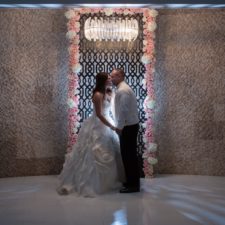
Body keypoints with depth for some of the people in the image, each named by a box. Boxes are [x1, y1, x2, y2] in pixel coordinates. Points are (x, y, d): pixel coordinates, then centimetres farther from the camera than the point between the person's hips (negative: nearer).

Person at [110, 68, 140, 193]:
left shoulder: (122, 90, -17)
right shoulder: (124, 88, 15)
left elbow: (123, 110, -23)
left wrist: (119, 127, -17)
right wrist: (120, 125, 16)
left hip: (128, 127, -10)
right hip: (130, 125, 10)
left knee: (128, 155, -4)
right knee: (130, 154, 14)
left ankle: (133, 185, 2)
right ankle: (133, 182, 23)